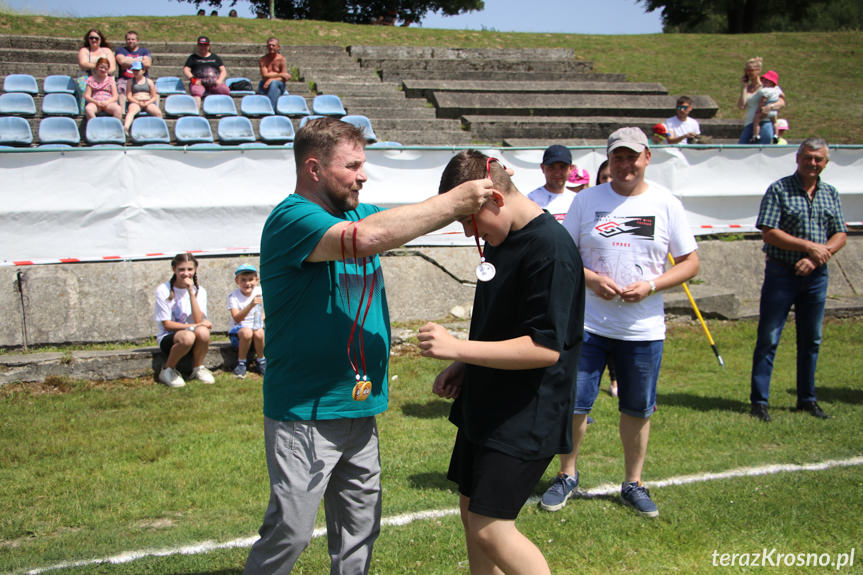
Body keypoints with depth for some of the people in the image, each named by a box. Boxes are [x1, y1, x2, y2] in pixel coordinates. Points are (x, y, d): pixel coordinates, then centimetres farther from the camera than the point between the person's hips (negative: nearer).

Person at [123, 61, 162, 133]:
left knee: (158, 113, -30)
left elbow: (154, 97, 12)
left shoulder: (149, 81, 15)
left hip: (148, 102, 1)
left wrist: (147, 103, -8)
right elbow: (129, 97, 6)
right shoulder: (131, 81, 14)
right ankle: (125, 128, -58)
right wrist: (138, 102, -12)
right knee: (131, 111, -37)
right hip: (135, 102, -1)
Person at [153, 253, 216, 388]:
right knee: (187, 336, -37)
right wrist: (193, 326, -17)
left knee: (203, 332, -32)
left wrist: (191, 292, -17)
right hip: (168, 338, -3)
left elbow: (198, 320, -13)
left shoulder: (199, 290, 2)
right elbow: (167, 324, -9)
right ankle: (167, 371, -10)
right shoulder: (163, 290, -7)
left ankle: (198, 368, -5)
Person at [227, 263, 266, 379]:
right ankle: (241, 363, -13)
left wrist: (261, 318, -13)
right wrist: (251, 305, -38)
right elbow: (237, 318, -23)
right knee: (247, 332, -35)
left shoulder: (260, 292, 0)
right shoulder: (233, 296, -10)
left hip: (256, 327, 2)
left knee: (259, 333, -32)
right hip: (237, 330, -2)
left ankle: (261, 361, -6)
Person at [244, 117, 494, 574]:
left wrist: (469, 198, -8)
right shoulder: (291, 219, -18)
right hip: (304, 414, -8)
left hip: (360, 408, 8)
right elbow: (365, 237, -33)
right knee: (290, 532, -2)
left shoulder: (357, 211, 10)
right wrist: (454, 202, -27)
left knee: (359, 530, 15)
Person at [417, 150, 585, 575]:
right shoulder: (500, 239, 8)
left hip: (526, 415, -9)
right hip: (487, 405, 9)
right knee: (472, 512, 15)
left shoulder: (550, 248, -21)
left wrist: (458, 348, -25)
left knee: (490, 528, -9)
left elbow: (545, 347, -25)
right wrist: (463, 367, 8)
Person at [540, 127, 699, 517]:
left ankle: (633, 484, 28)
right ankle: (567, 475, 24)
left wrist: (651, 285, -13)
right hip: (588, 323, 0)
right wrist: (590, 279, -14)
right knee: (574, 404, 2)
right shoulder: (587, 200, 1)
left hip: (643, 329, 1)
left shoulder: (666, 205, 1)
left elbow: (690, 263, 3)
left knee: (637, 410, 11)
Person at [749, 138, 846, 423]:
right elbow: (769, 233, -13)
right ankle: (759, 400, 4)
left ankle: (807, 399, 24)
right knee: (768, 338, -2)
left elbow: (840, 236, 7)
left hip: (816, 275, 5)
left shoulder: (831, 194, 9)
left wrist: (818, 256, -11)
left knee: (811, 339, 12)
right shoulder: (779, 190, -6)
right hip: (782, 273, -5)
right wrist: (809, 246, -17)